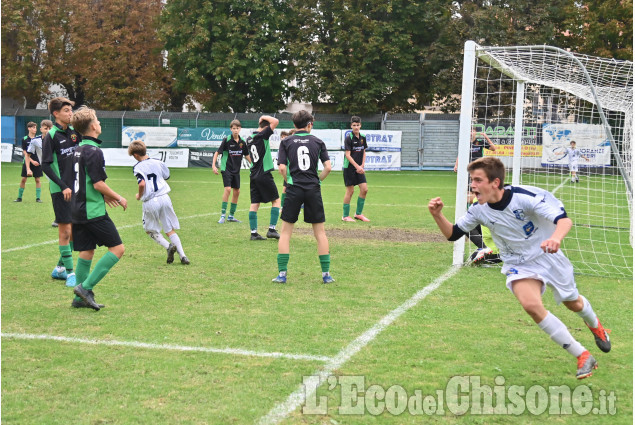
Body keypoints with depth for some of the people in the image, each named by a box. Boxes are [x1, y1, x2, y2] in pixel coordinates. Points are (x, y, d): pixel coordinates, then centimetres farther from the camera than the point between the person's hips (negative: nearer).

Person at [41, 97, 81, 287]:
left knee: (75, 230, 9)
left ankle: (59, 268, 23)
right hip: (60, 190, -6)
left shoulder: (74, 132, 8)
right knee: (65, 230, -5)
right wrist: (63, 186, -17)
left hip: (76, 188, 6)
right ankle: (70, 272, 2)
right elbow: (45, 166, -12)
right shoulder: (50, 136, -9)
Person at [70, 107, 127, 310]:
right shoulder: (94, 151, -15)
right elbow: (98, 183, -18)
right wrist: (118, 198, -4)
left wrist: (104, 196, 21)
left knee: (86, 251, 12)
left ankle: (80, 298, 12)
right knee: (117, 248, -3)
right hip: (93, 211, -9)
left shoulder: (77, 150, 13)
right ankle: (86, 287, -9)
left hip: (78, 208, 9)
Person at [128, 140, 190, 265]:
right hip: (164, 198, 4)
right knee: (170, 230, 11)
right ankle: (182, 256, 1)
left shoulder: (137, 167, -7)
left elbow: (142, 184, -20)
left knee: (150, 230, 16)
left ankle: (168, 246, -5)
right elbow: (167, 176, 19)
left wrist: (139, 196, -2)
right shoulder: (157, 162, 7)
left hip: (150, 202, -4)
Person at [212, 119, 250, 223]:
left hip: (236, 170, 6)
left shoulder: (242, 142, 3)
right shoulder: (227, 140, -11)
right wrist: (213, 165, -15)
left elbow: (247, 155, 17)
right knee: (228, 189, -18)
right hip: (226, 168, -6)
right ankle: (222, 215, -13)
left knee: (237, 191, 6)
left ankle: (231, 216, 18)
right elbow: (217, 152, -7)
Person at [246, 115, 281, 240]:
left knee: (254, 204, 6)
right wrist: (264, 117, -3)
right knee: (276, 200, 5)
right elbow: (275, 121, -19)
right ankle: (272, 229, -1)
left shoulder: (249, 138, 11)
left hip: (253, 175, 7)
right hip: (264, 174, -7)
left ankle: (254, 232, 4)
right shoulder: (262, 135, -12)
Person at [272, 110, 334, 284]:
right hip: (313, 190, 1)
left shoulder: (286, 142, 3)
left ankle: (282, 273, 4)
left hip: (294, 189, -1)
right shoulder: (317, 142, 5)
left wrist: (289, 181, 11)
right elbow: (328, 167, -2)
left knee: (285, 232, 8)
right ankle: (326, 274, 9)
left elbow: (281, 167, -5)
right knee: (320, 232, 8)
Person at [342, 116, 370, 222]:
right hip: (349, 168, -6)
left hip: (359, 168, 6)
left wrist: (362, 165, 1)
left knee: (364, 189, 0)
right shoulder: (348, 138, -12)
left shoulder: (363, 137, 7)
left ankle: (358, 213, 14)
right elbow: (347, 155, -15)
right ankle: (345, 216, 8)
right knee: (350, 191, -3)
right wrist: (357, 166, -21)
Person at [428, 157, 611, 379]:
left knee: (573, 303, 17)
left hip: (548, 256, -2)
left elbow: (564, 220, -34)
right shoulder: (479, 210, -15)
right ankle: (583, 356, -11)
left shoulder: (525, 196, -28)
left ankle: (596, 327, 57)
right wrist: (438, 215, -25)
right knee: (531, 304, -26)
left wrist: (556, 238, -57)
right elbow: (453, 234, -5)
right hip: (519, 266, 2)